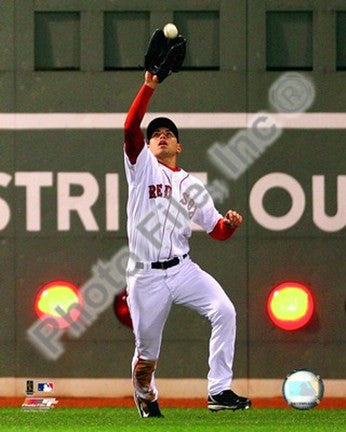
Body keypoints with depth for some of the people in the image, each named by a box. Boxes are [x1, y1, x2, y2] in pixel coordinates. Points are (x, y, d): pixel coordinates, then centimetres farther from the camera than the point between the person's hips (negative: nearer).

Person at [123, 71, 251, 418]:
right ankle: (144, 396, 35)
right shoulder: (142, 166, 6)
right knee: (147, 351, 2)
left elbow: (217, 230, 12)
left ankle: (219, 392, -20)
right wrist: (149, 86, -18)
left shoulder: (192, 185, 16)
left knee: (224, 312, -21)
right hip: (145, 277, -3)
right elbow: (131, 127, -11)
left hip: (182, 269, 3)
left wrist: (230, 223, -11)